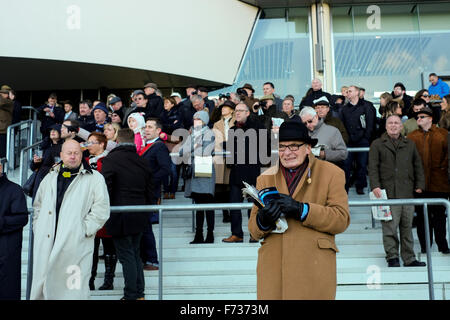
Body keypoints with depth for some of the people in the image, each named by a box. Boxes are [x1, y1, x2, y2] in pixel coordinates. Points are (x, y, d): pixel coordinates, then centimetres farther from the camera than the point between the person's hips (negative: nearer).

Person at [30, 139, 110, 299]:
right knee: (42, 285, 8)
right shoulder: (50, 178, 18)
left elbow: (101, 209, -6)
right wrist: (38, 226, 14)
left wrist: (84, 229, -12)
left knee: (73, 290, -4)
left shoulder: (94, 178, 2)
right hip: (46, 243, 5)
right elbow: (38, 205, 27)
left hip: (75, 244, -4)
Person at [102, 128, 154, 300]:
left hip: (120, 217, -6)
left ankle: (131, 295, 8)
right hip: (139, 217, 6)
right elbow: (150, 191, 12)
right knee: (135, 254, 16)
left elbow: (105, 189, -13)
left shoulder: (110, 159, -10)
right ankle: (140, 294, 23)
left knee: (126, 256, 1)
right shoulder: (142, 161, 8)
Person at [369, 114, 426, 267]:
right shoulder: (377, 144, 6)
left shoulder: (410, 145, 17)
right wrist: (375, 186, -13)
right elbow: (373, 167, -2)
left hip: (407, 193, 4)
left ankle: (409, 259, 16)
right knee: (390, 227, -5)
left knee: (407, 227, 9)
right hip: (388, 193, -3)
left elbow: (418, 166, 18)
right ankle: (392, 257, 6)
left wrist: (419, 185, 8)